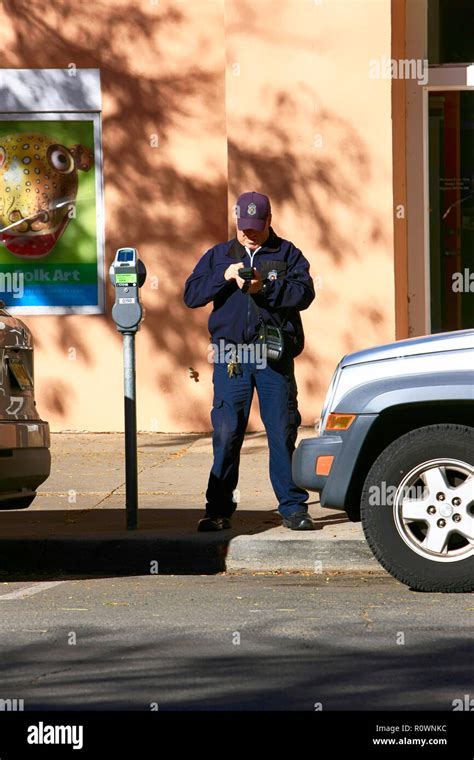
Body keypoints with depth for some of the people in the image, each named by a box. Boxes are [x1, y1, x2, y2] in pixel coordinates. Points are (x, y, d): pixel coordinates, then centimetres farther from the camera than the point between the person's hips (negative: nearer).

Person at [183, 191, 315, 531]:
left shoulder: (287, 254, 9)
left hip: (274, 357, -1)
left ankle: (293, 507, 4)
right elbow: (191, 295, 6)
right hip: (231, 357, 1)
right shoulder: (218, 256, 15)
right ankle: (219, 510, 2)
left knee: (283, 433, -1)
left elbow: (304, 293, -5)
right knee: (226, 433, -2)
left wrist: (265, 287, -18)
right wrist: (223, 277, -8)